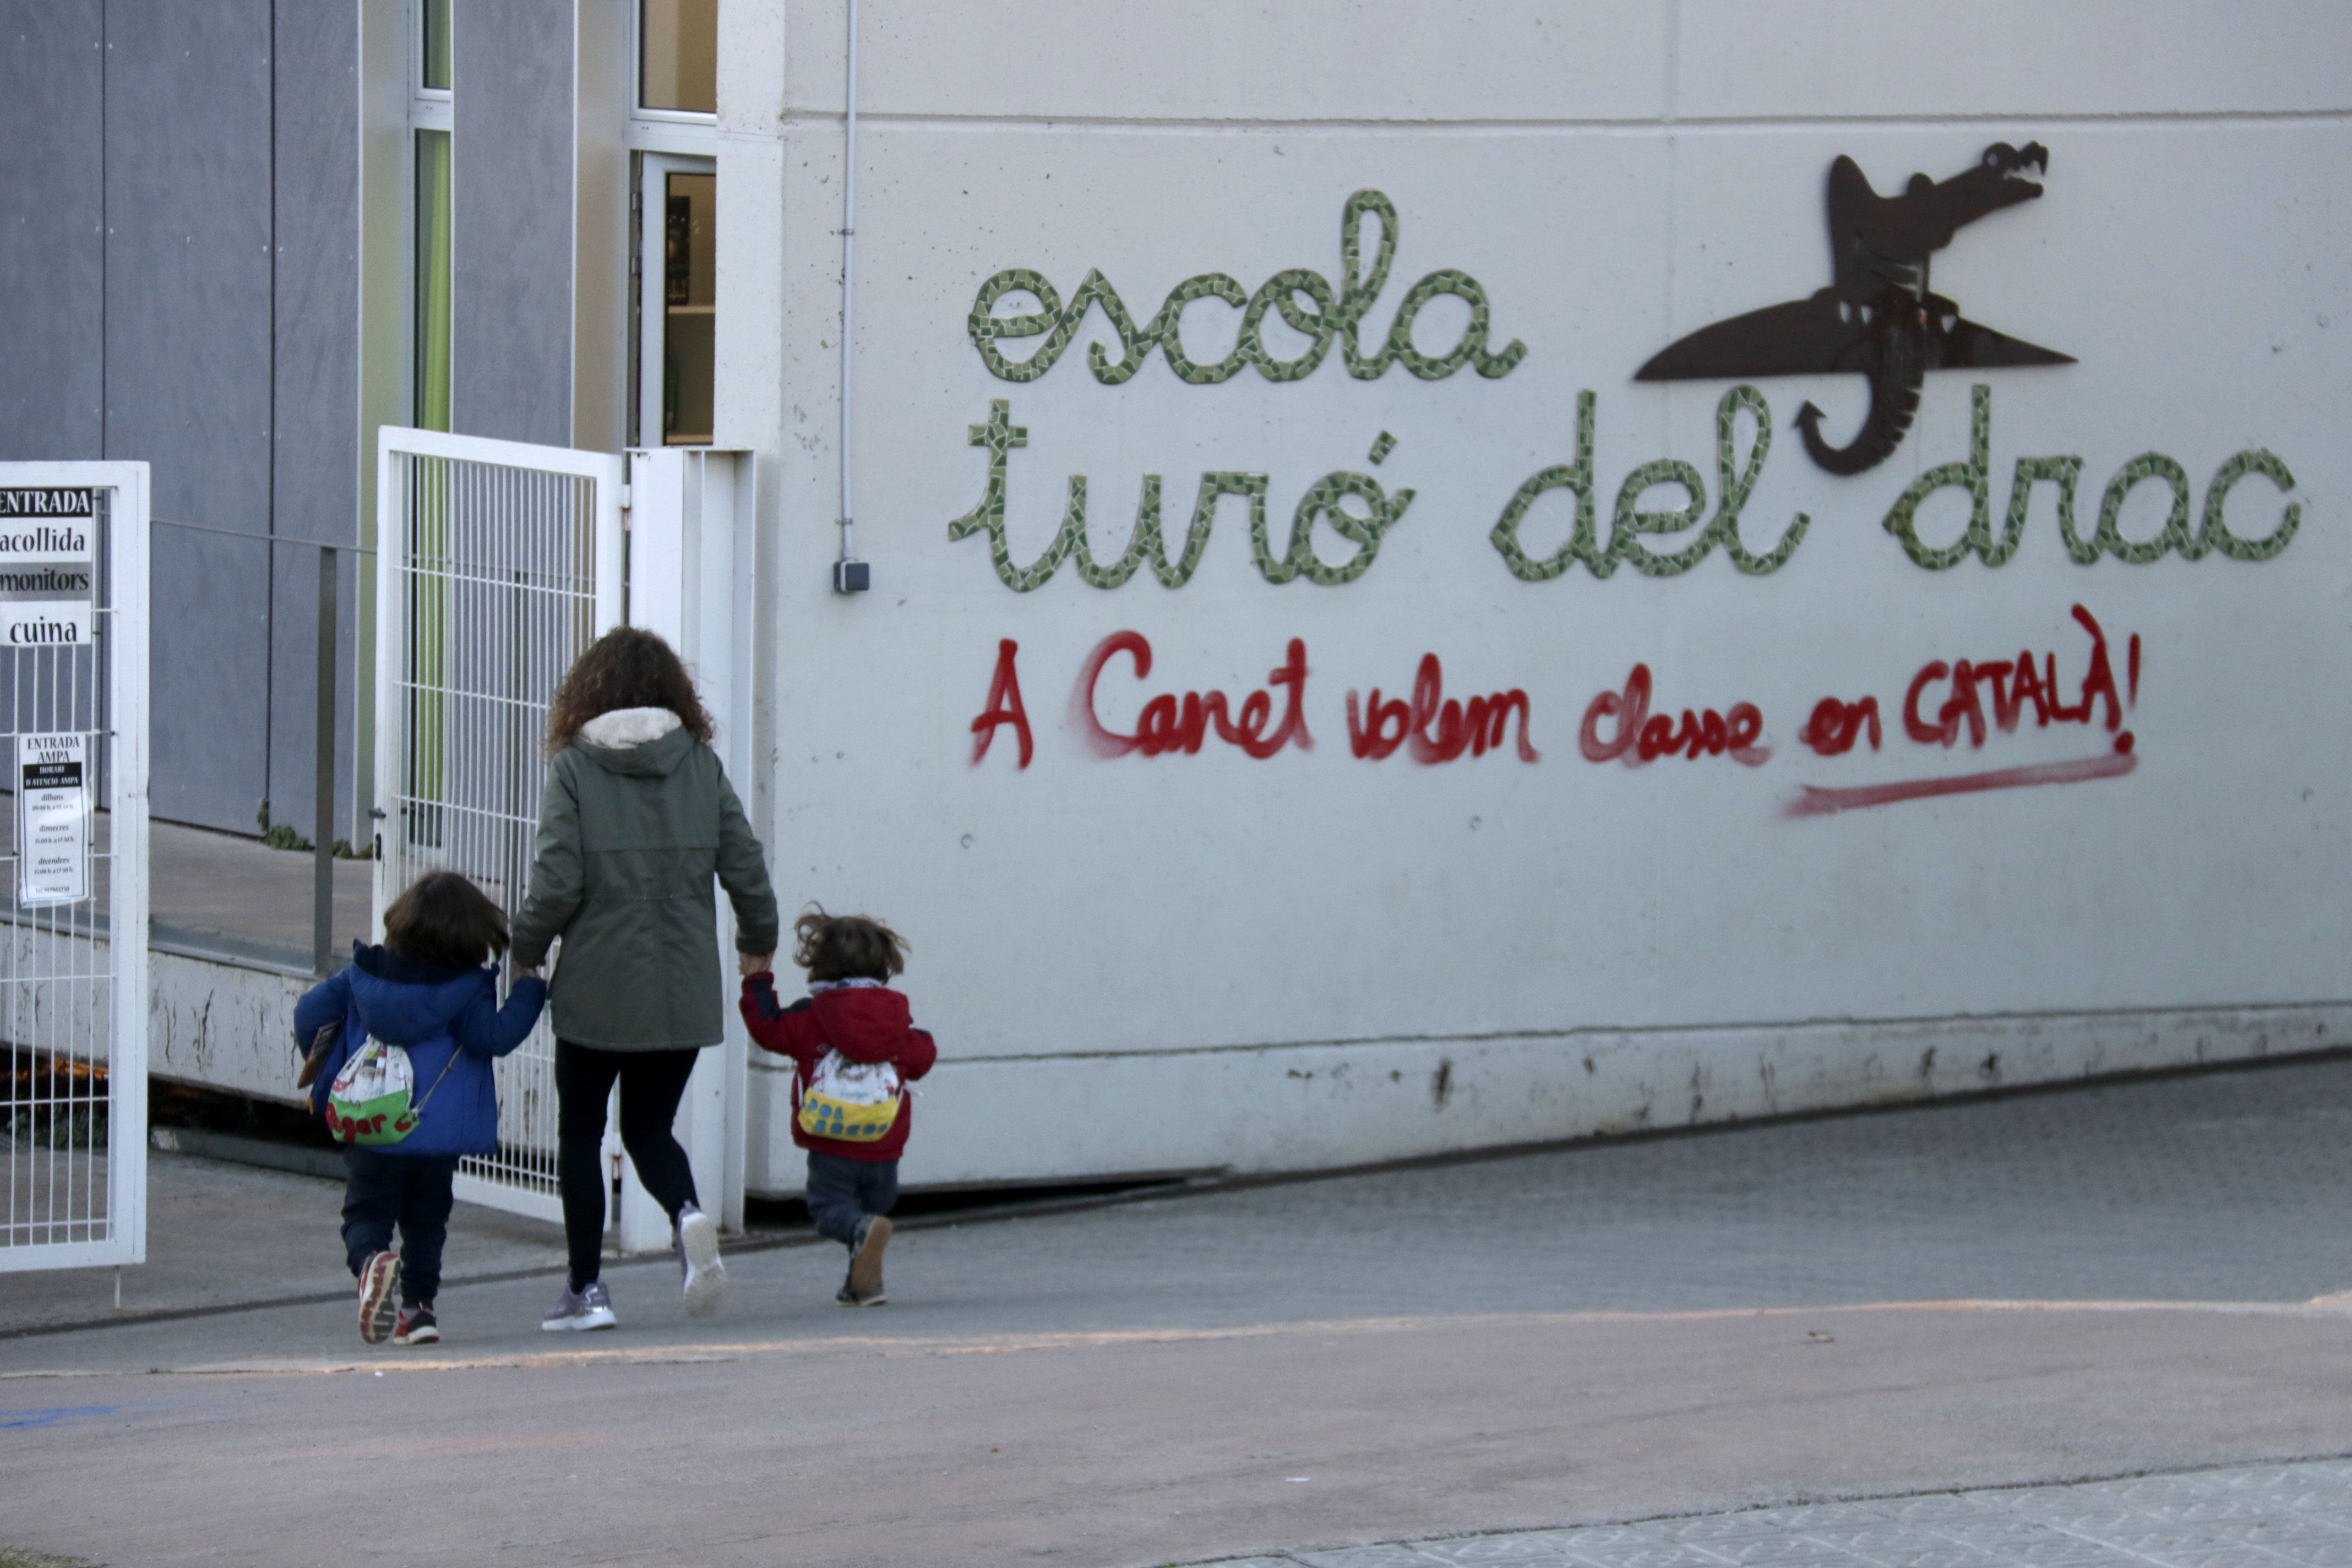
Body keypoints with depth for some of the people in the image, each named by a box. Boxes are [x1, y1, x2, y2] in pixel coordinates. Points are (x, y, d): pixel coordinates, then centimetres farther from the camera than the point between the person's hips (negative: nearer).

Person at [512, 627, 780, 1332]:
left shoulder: (575, 768, -8)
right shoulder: (701, 764, 0)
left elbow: (556, 885, -13)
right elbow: (747, 868, 2)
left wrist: (524, 952, 6)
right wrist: (758, 943, 20)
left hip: (596, 989, -3)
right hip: (683, 993, 3)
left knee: (581, 1134, 14)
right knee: (650, 1128, 17)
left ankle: (586, 1290, 13)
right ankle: (687, 1214, -14)